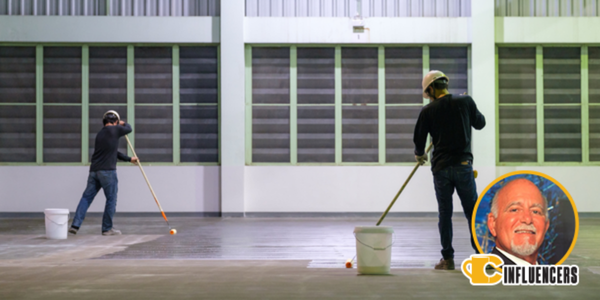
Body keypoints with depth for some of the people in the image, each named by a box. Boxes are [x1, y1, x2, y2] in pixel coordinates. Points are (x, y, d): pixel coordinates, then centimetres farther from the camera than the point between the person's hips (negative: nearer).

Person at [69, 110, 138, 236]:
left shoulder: (100, 134, 21)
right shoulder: (114, 130, -3)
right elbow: (129, 128, 14)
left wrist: (129, 159, 38)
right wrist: (122, 123, 35)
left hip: (94, 170, 7)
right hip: (107, 171, -7)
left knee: (86, 197, 8)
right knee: (111, 200, 4)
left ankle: (75, 225, 2)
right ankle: (107, 228, 9)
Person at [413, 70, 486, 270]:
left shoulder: (428, 111, -2)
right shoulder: (465, 101, -1)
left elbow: (419, 139, 6)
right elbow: (480, 124, 15)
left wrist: (420, 155, 27)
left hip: (440, 168, 0)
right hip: (463, 165, 0)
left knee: (445, 214, 7)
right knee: (472, 212, 7)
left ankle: (447, 259, 9)